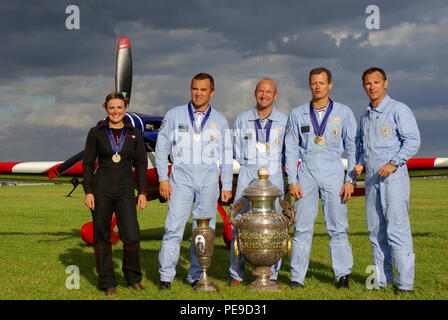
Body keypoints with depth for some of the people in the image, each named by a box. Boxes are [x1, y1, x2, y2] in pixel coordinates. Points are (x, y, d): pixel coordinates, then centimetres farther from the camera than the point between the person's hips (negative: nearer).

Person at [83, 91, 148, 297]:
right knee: (102, 237, 4)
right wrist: (88, 191, -3)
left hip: (125, 190, 1)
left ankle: (133, 278, 14)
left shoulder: (134, 134, 7)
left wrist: (142, 192, 3)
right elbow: (88, 163, 4)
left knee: (132, 237, -8)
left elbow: (141, 164, 9)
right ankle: (108, 283, 15)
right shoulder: (96, 133, 4)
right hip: (101, 188, 0)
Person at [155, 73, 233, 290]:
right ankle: (166, 277, -4)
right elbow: (162, 148, 7)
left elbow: (225, 156, 15)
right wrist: (163, 179, -2)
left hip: (209, 178, 2)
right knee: (174, 227, -9)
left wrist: (227, 187, 8)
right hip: (181, 176, -2)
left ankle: (197, 276, 12)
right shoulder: (175, 115, 8)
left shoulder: (220, 121, 12)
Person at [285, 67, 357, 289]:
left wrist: (350, 180, -2)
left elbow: (353, 148, 6)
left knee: (337, 227, -1)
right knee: (302, 226, -1)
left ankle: (343, 275, 7)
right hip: (306, 173, 1)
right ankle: (297, 277, 4)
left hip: (333, 174, -1)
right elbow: (291, 149, 9)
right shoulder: (298, 114, 8)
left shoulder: (343, 113, 5)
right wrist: (292, 181, 1)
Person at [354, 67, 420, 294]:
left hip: (393, 176, -7)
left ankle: (405, 284, -7)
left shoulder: (399, 110, -3)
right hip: (371, 178, 7)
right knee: (376, 231, 8)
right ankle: (382, 280, 15)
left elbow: (413, 140, -11)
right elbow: (359, 143, 29)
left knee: (397, 230, -11)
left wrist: (394, 162, -21)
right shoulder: (365, 115, 18)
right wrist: (359, 163, 10)